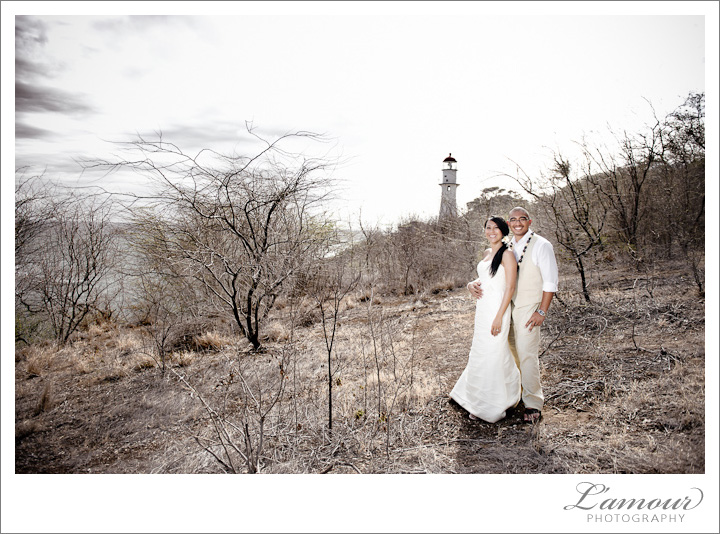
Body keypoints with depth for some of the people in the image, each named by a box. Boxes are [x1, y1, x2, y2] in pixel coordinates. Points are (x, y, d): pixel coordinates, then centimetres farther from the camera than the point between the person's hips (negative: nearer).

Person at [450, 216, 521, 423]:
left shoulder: (507, 254, -10)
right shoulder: (486, 254, 14)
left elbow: (510, 288, -14)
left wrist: (499, 317, -18)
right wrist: (471, 284, 7)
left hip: (497, 310, -8)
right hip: (482, 310, 8)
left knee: (492, 356, -2)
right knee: (480, 354, 15)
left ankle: (492, 408, 15)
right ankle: (481, 403, 32)